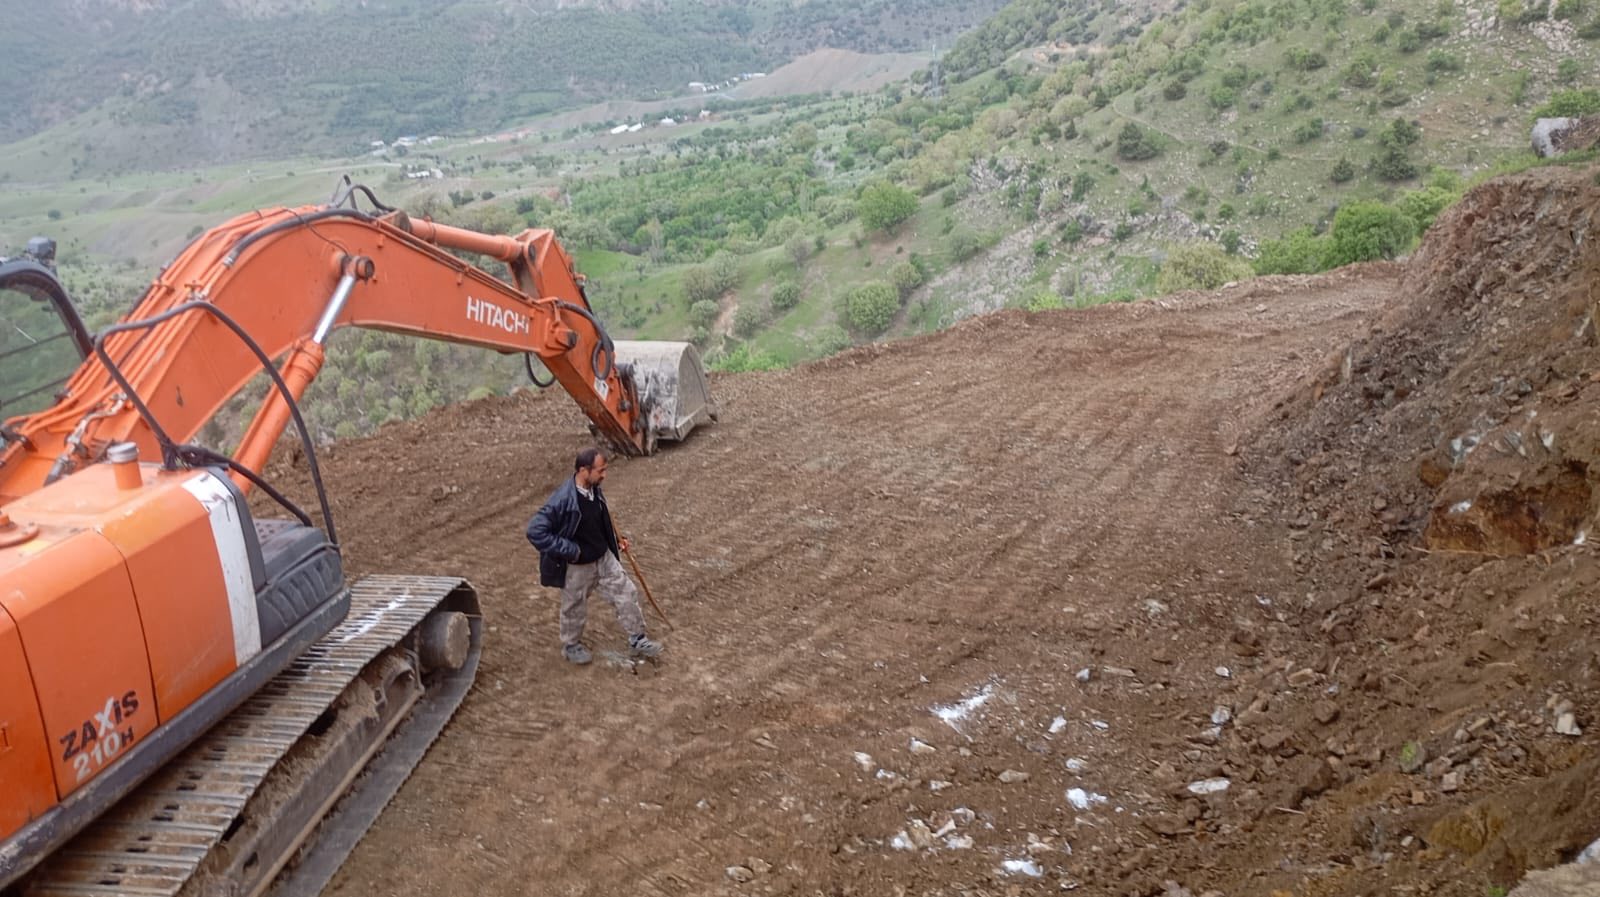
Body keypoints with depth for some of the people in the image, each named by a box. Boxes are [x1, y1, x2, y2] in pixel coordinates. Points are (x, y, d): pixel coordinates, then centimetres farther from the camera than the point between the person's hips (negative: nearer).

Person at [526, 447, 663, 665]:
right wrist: (569, 550, -27)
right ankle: (571, 646, 41)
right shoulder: (563, 500, -32)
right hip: (577, 567, -6)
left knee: (626, 593, 9)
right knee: (575, 608, 15)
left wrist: (616, 540, 7)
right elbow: (535, 531, -31)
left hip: (604, 558, 6)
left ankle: (637, 640, 27)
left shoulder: (595, 490, -7)